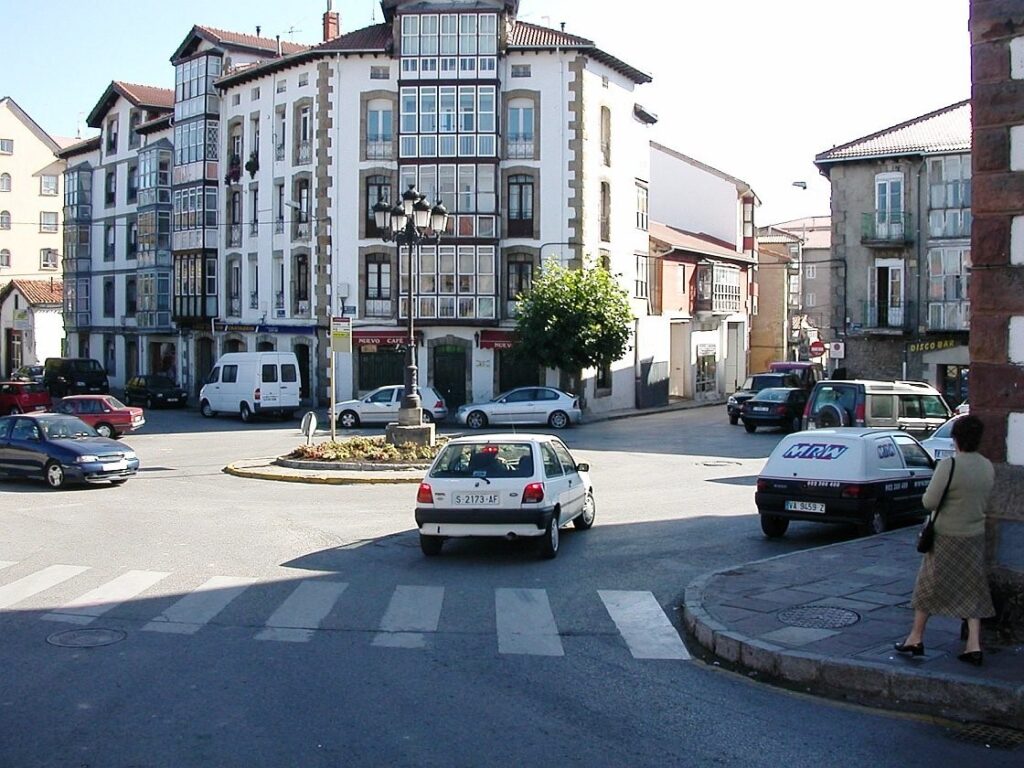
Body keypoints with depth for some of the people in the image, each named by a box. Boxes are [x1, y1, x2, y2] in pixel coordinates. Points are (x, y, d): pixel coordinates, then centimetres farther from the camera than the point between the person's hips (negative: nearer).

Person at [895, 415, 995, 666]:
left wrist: (927, 494, 0)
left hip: (947, 536, -5)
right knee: (972, 590, 10)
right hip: (976, 535, 6)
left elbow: (930, 502, -20)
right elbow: (984, 498, 10)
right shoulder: (988, 467, 0)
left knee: (929, 586, 8)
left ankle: (916, 638, 18)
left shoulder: (949, 466, -21)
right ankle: (974, 645, 6)